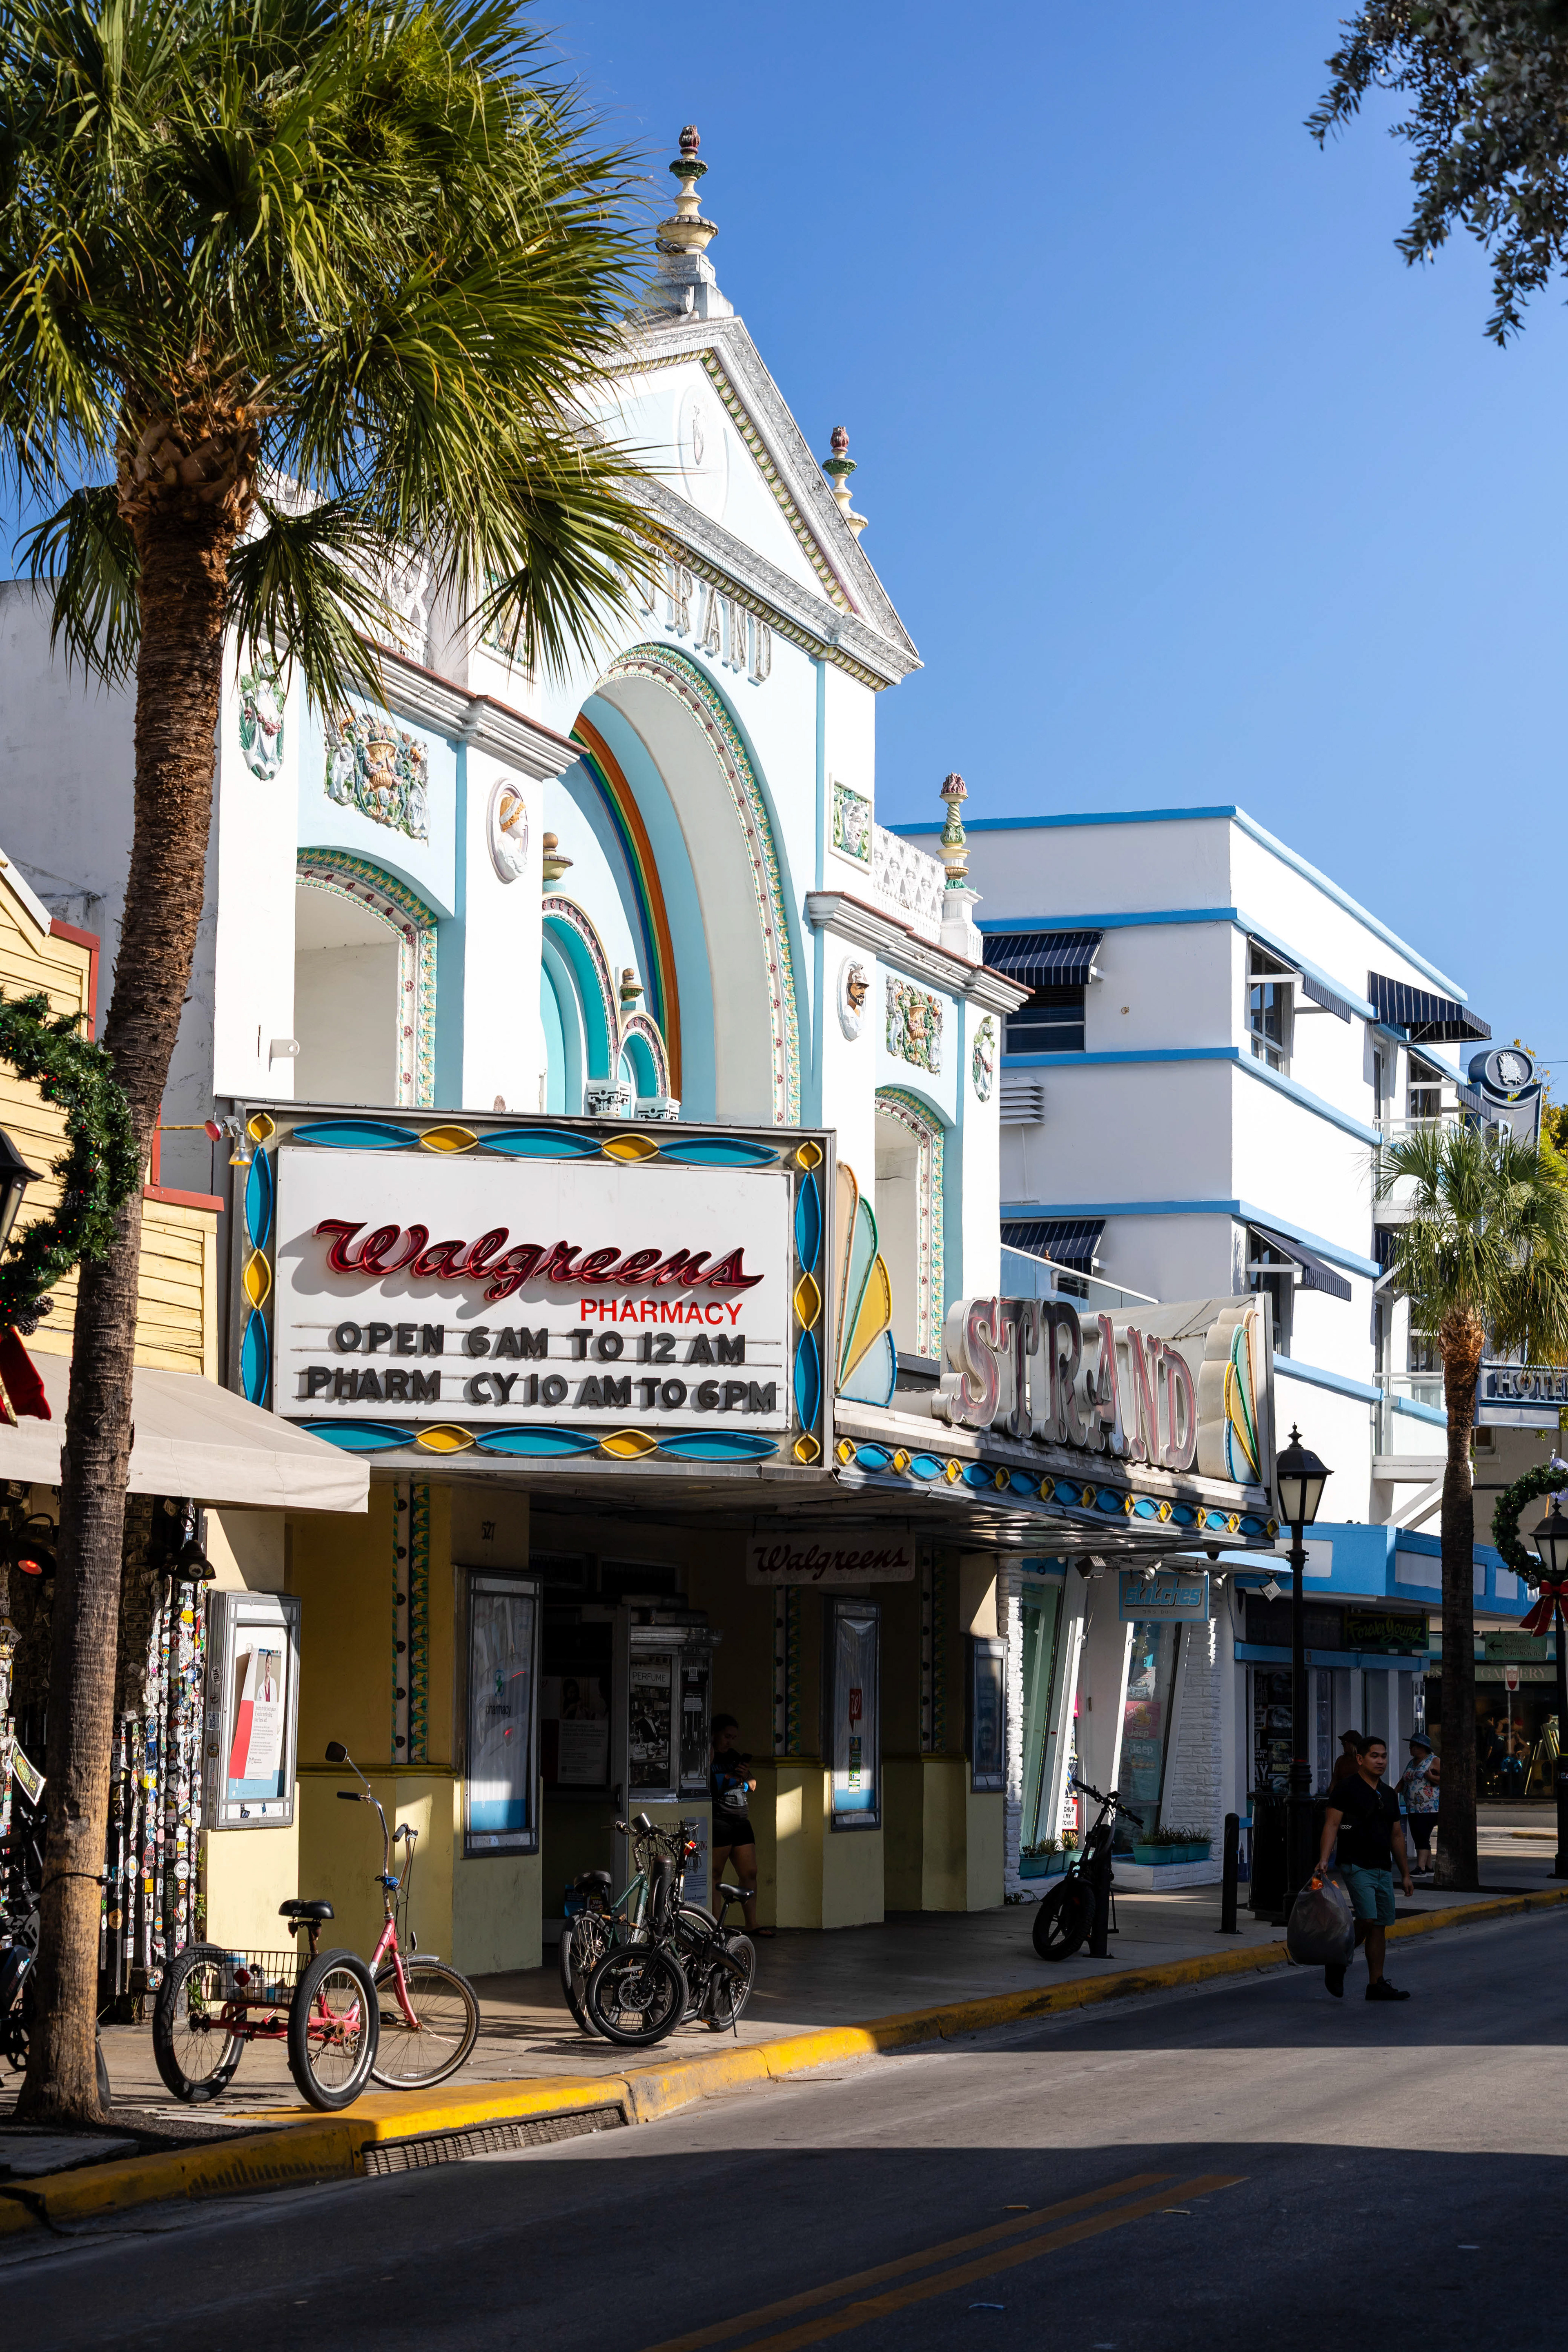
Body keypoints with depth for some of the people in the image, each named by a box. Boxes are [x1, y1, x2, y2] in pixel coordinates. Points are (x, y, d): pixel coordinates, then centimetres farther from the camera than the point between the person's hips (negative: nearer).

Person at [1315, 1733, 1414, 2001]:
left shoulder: (1389, 1796, 16)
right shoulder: (1346, 1789, -4)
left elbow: (1397, 1836, 21)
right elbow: (1332, 1824, -11)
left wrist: (1405, 1874, 20)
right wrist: (1324, 1858, -24)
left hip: (1384, 1869, 7)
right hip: (1357, 1866, -7)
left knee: (1380, 1927, 5)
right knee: (1368, 1920, -19)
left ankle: (1376, 1984, 9)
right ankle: (1337, 1965, 2)